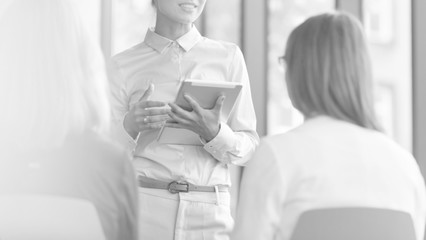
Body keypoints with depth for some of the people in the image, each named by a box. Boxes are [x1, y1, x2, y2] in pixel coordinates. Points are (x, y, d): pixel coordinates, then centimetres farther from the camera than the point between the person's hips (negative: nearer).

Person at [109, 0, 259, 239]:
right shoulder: (123, 65, 4)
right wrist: (131, 126, -14)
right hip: (142, 208, -1)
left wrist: (213, 132, -15)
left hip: (208, 212, 1)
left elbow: (247, 149, 5)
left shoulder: (228, 56, 6)